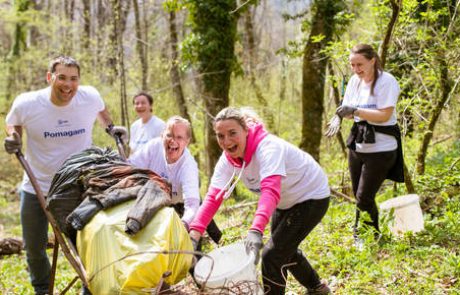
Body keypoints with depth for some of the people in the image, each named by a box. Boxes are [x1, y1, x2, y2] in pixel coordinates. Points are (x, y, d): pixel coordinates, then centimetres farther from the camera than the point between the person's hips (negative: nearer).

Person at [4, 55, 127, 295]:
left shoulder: (91, 97, -15)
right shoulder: (26, 104, -19)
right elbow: (13, 123, 4)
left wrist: (110, 127, -1)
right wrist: (13, 138, -16)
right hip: (37, 188, 0)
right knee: (34, 247, 14)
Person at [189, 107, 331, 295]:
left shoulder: (268, 148, -36)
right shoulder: (228, 159, -14)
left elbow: (271, 191, -51)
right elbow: (213, 197, -21)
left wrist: (256, 230, -66)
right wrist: (193, 236, -34)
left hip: (311, 198, -8)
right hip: (286, 202, 8)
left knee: (272, 255, -12)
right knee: (285, 250, 24)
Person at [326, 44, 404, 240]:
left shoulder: (386, 81, -15)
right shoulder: (355, 80, 6)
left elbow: (384, 115, -21)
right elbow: (348, 110, 9)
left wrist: (355, 111, -27)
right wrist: (339, 117, -14)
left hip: (380, 149, -7)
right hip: (357, 147, 7)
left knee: (364, 198, -7)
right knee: (358, 196, 14)